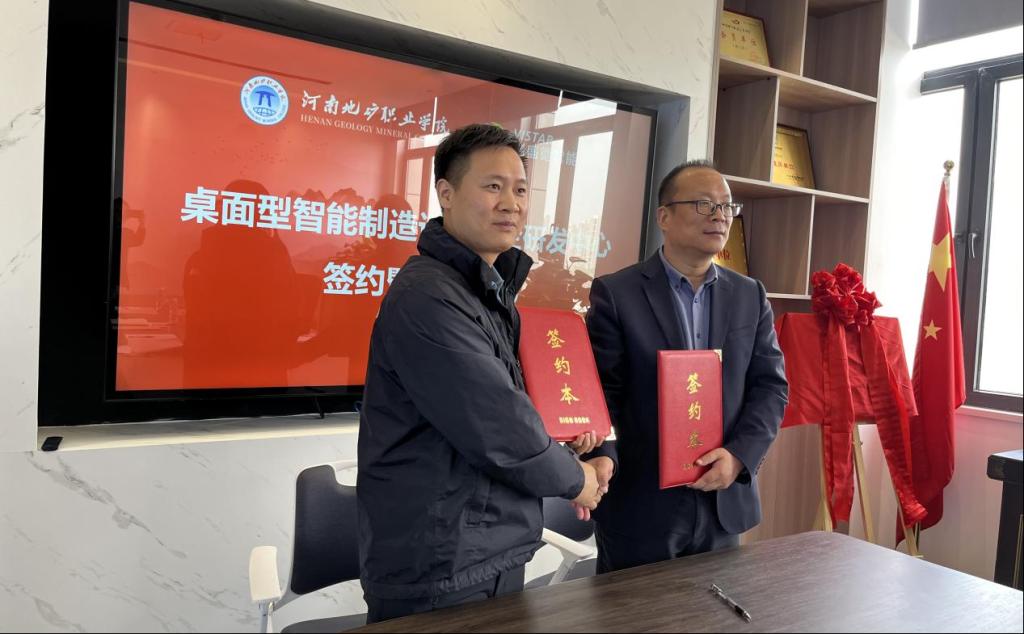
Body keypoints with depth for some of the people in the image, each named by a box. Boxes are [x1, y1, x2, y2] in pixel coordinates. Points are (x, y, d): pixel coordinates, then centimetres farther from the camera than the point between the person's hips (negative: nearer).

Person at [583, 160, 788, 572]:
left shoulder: (751, 296, 8)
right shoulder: (615, 293, -6)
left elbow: (771, 386, 5)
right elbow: (599, 391, -9)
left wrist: (739, 455, -10)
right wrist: (603, 457, -26)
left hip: (725, 503, 5)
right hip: (639, 506, -4)